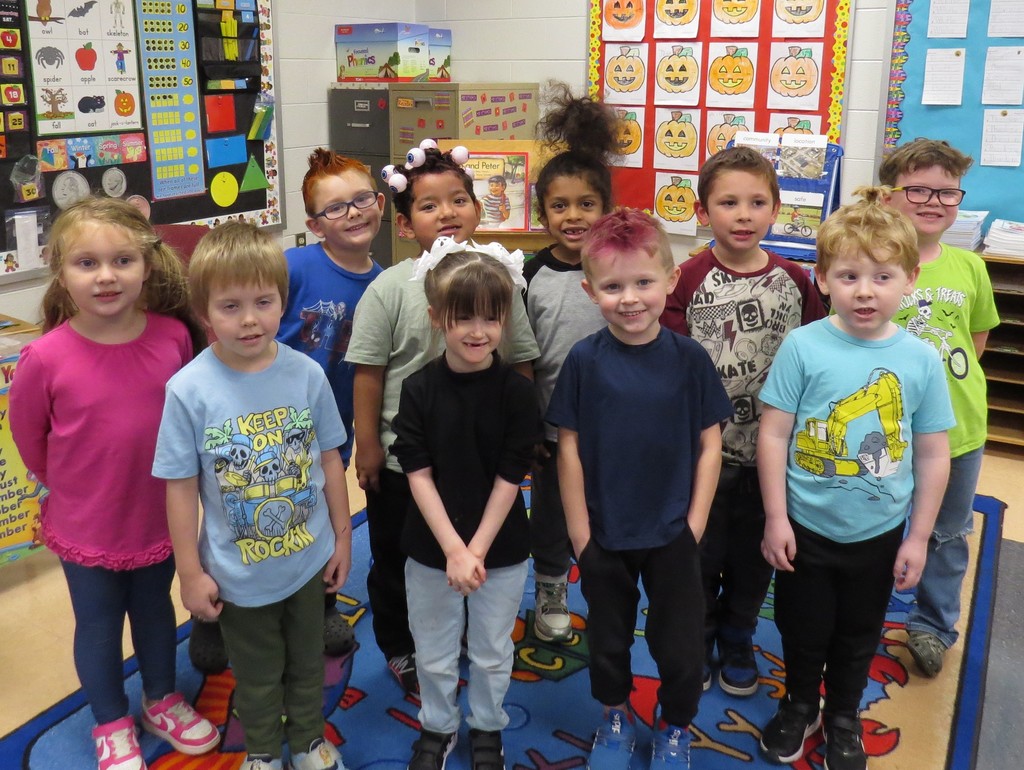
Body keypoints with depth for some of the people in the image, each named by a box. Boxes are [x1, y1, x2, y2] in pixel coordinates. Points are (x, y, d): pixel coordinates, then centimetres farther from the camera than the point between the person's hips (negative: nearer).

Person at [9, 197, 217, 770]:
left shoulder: (175, 336, -16)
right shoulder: (47, 358, -22)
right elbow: (29, 437, -5)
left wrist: (159, 477, 7)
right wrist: (73, 486, 7)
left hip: (159, 515, 2)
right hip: (86, 525, -2)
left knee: (156, 611, 23)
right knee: (99, 625, 18)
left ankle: (162, 700, 48)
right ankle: (112, 723, 42)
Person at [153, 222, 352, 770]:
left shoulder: (306, 374, -13)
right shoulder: (189, 390, -20)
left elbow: (330, 460, -2)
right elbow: (182, 488, -13)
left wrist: (342, 537, 4)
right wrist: (191, 574, -7)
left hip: (309, 559, 2)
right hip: (239, 574, -2)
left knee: (308, 663, 24)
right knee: (257, 675, 22)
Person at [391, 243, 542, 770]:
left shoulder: (516, 391, -11)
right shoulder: (419, 389, -10)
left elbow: (509, 479, -11)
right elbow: (418, 475, -12)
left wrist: (476, 550, -14)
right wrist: (453, 550, -18)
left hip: (502, 549, 0)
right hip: (431, 549, 1)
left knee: (492, 652, 17)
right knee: (434, 653, 17)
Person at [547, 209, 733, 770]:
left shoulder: (689, 358, -10)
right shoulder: (584, 361, -12)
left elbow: (710, 445, -4)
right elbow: (569, 449, -7)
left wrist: (694, 524, -7)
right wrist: (579, 533, -7)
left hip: (673, 534, 0)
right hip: (604, 535, 0)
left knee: (680, 647, 11)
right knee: (608, 640, 19)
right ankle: (615, 719, 45)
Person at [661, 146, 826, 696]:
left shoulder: (795, 281, -2)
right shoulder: (689, 280, -9)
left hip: (769, 450, 2)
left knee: (754, 554, 17)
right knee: (699, 552, 13)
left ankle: (738, 642, 40)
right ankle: (697, 642, 36)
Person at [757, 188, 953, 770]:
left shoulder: (922, 360, -9)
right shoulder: (803, 347, -15)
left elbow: (933, 455, -2)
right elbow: (773, 435, -11)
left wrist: (918, 537, 0)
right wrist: (775, 519, -10)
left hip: (879, 534, 2)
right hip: (806, 526, -1)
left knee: (859, 635, 20)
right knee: (803, 629, 17)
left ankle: (844, 716, 45)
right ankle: (800, 705, 44)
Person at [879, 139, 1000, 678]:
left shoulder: (969, 266, -1)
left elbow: (978, 338, 11)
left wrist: (942, 371, -1)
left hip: (959, 425, 4)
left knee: (948, 532, 21)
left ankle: (932, 624, 43)